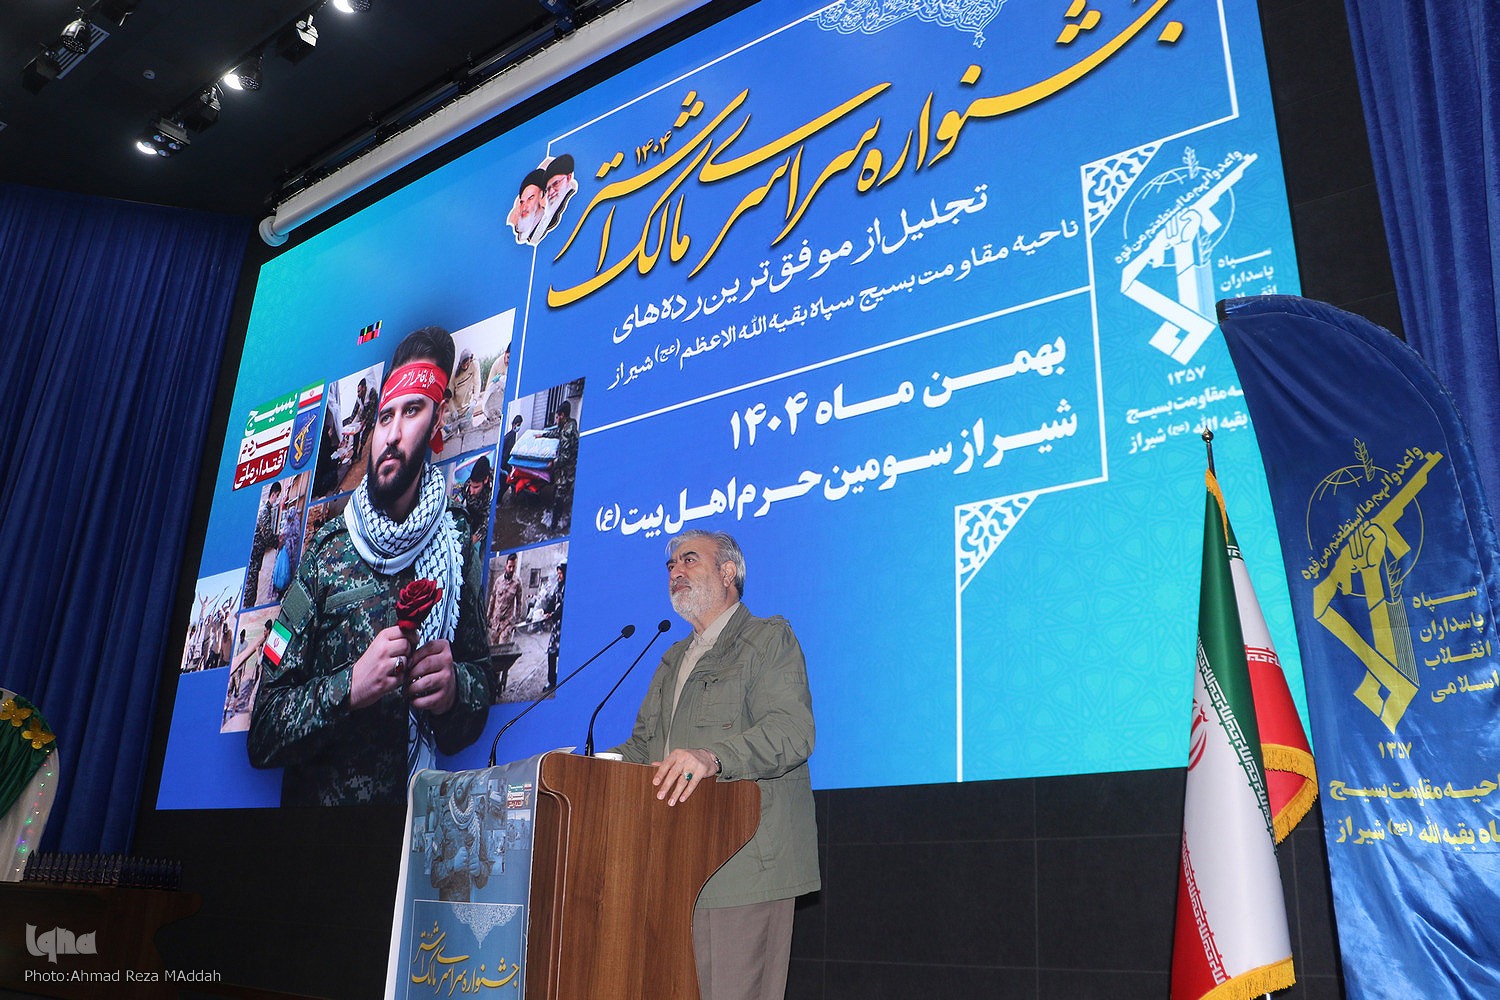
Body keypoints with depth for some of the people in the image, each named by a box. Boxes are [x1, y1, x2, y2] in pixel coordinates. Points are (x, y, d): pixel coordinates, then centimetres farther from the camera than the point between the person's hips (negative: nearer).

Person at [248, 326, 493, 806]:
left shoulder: (455, 542, 3)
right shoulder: (325, 552, -2)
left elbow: (482, 681, 7)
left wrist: (453, 688, -12)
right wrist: (350, 685, -17)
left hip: (420, 802, 2)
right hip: (318, 794, -1)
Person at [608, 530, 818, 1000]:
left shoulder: (769, 638, -1)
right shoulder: (674, 658, 25)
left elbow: (791, 731, -17)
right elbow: (644, 744, 26)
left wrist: (711, 757, -33)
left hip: (743, 867, -7)